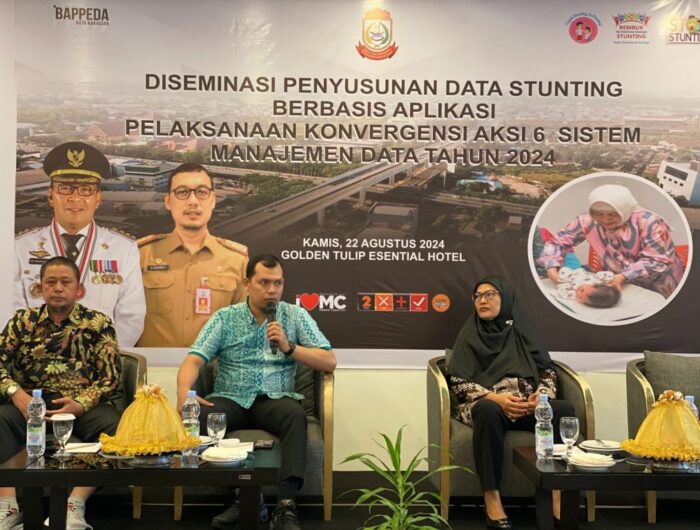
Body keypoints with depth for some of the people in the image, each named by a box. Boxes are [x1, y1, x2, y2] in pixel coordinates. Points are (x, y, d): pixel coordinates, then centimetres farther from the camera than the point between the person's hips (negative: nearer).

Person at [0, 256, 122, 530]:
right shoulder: (23, 320, 14)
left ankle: (74, 505, -29)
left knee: (113, 426, -32)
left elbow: (110, 376, 0)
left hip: (85, 403, -1)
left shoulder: (98, 323, 7)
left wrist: (81, 404, -18)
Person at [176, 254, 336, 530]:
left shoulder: (296, 316, 6)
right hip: (231, 399, 1)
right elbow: (194, 360, -4)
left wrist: (289, 347, -13)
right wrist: (184, 393, -25)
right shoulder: (224, 318, 6)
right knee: (198, 417, -30)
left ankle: (286, 504, -31)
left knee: (295, 413, -34)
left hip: (274, 400, 0)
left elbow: (329, 362, 1)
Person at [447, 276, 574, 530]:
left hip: (529, 406, 3)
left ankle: (558, 495, -25)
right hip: (487, 403, -3)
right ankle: (492, 499, -32)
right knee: (489, 412, -39)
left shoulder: (521, 331, 17)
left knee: (563, 409, -28)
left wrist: (542, 394, -10)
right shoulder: (470, 335, 10)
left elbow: (548, 370, 14)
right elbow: (457, 381, 0)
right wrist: (495, 397, -17)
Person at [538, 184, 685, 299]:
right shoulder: (587, 221, -14)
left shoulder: (649, 223, -22)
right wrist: (551, 267, -28)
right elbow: (558, 243, -7)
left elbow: (657, 262, -23)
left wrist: (623, 276, -37)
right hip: (617, 285, 2)